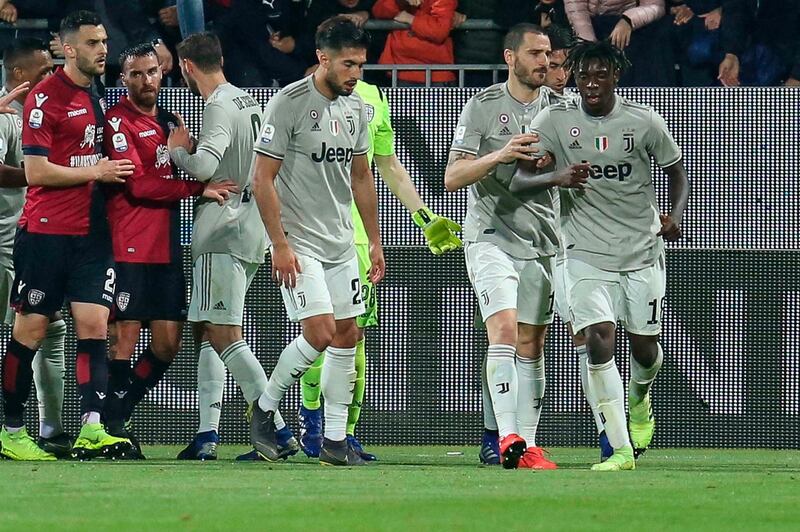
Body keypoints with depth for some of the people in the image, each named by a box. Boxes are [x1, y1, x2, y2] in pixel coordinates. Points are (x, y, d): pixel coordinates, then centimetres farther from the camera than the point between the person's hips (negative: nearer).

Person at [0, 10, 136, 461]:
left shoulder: (97, 95, 14)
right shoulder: (45, 97, -8)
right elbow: (36, 171, -13)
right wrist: (96, 172, -11)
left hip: (91, 233, 6)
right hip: (46, 232, -6)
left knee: (94, 324, -7)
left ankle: (92, 428, -15)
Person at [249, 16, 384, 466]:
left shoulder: (357, 108, 8)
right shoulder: (289, 104, -14)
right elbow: (263, 179, -13)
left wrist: (375, 241, 16)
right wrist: (280, 244, -17)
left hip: (341, 242, 7)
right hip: (298, 241, -7)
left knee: (347, 335, 5)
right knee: (320, 333, -16)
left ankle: (335, 440, 10)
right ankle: (265, 408, 5)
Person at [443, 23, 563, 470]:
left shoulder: (560, 108, 9)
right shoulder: (483, 107, -2)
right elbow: (453, 177, -5)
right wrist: (500, 155, -20)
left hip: (543, 241, 4)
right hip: (492, 235, -4)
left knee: (531, 345, 5)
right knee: (504, 328, -20)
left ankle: (526, 444, 9)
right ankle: (506, 436, -25)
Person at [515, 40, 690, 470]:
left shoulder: (644, 122, -3)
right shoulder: (553, 122, -3)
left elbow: (676, 172, 10)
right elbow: (519, 179, -8)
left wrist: (675, 216, -9)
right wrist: (555, 177, -29)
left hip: (642, 249, 1)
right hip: (586, 253, -1)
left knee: (644, 345, 8)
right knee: (598, 339, -17)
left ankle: (640, 401, 45)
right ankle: (620, 448, -14)